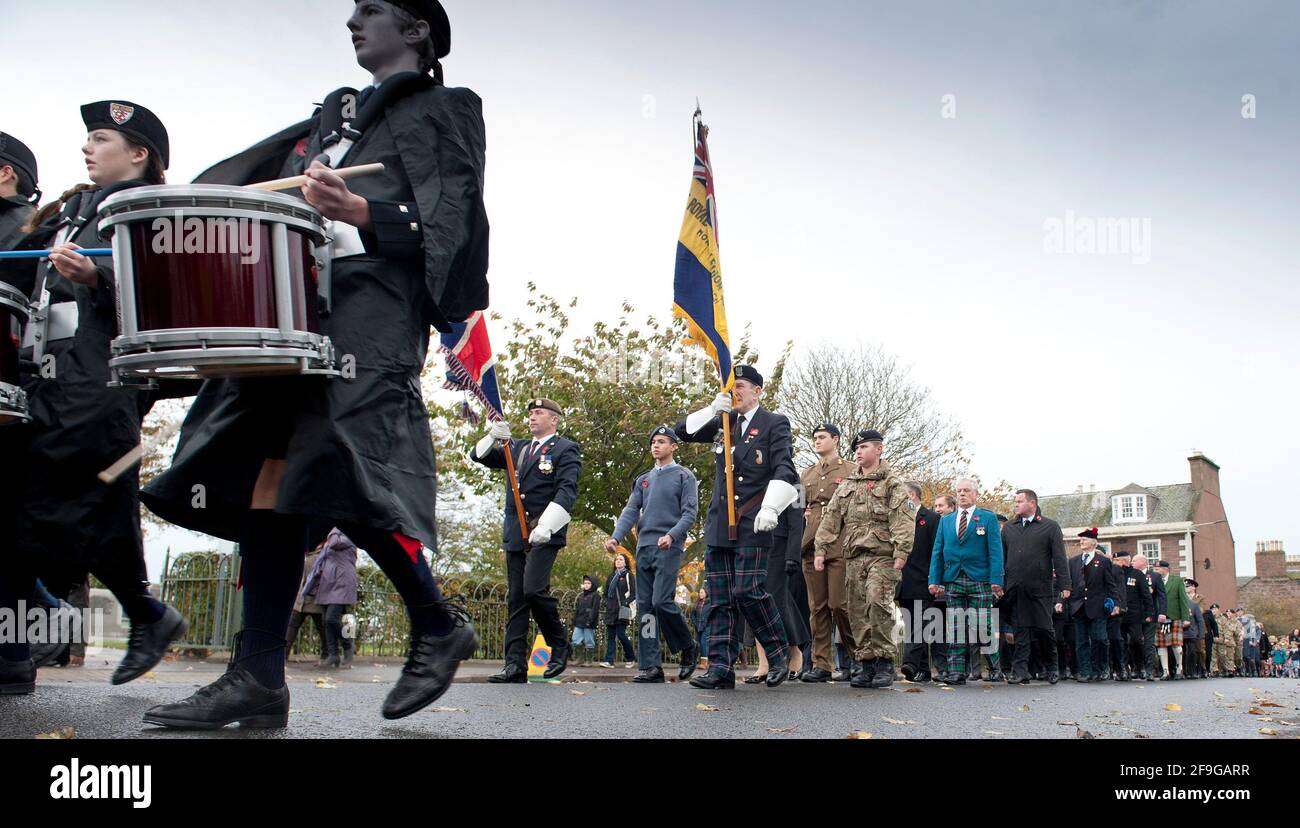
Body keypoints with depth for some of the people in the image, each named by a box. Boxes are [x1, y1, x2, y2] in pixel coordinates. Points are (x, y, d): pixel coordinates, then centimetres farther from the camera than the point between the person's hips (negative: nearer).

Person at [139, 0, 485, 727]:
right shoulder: (335, 113, 31)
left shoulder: (445, 110, 10)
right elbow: (258, 181, 27)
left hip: (372, 310, -7)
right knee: (270, 476, -3)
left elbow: (448, 219, -4)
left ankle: (439, 627, 0)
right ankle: (259, 679, -1)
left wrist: (361, 212, -20)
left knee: (337, 472, -20)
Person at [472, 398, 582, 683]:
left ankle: (559, 646, 2)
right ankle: (515, 666, 3)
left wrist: (546, 526, -24)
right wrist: (494, 438, -4)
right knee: (515, 598, 3)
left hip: (545, 534, -6)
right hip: (515, 533, 7)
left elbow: (566, 491, -11)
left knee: (534, 589, -19)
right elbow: (479, 456, 17)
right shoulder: (517, 447, 22)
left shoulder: (566, 450, 2)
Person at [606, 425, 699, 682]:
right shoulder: (643, 480, 21)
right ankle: (651, 666, 1)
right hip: (644, 548, 6)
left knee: (661, 601, -17)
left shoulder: (684, 476, 5)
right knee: (645, 606, 1)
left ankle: (688, 648, 5)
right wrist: (616, 537, -7)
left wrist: (671, 535, -21)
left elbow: (690, 512, -4)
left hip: (669, 548, -6)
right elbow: (631, 511, 11)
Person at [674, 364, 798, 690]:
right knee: (720, 598, 2)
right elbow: (682, 431, 17)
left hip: (752, 525, -6)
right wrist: (712, 409, 2)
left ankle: (779, 656, 7)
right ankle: (721, 668, 4)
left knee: (747, 591, -13)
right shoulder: (724, 421, 18)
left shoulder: (774, 424, 2)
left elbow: (785, 470, -9)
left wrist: (770, 508, -23)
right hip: (719, 524, 6)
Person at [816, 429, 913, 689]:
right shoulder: (847, 485, 19)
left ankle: (885, 662, -9)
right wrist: (821, 549, 9)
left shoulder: (892, 483, 2)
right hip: (855, 557, 6)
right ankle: (867, 664, 10)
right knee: (858, 610, 3)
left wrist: (901, 553, -20)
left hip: (882, 555, -6)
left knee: (878, 602, -20)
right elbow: (831, 517, 17)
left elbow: (902, 519, -9)